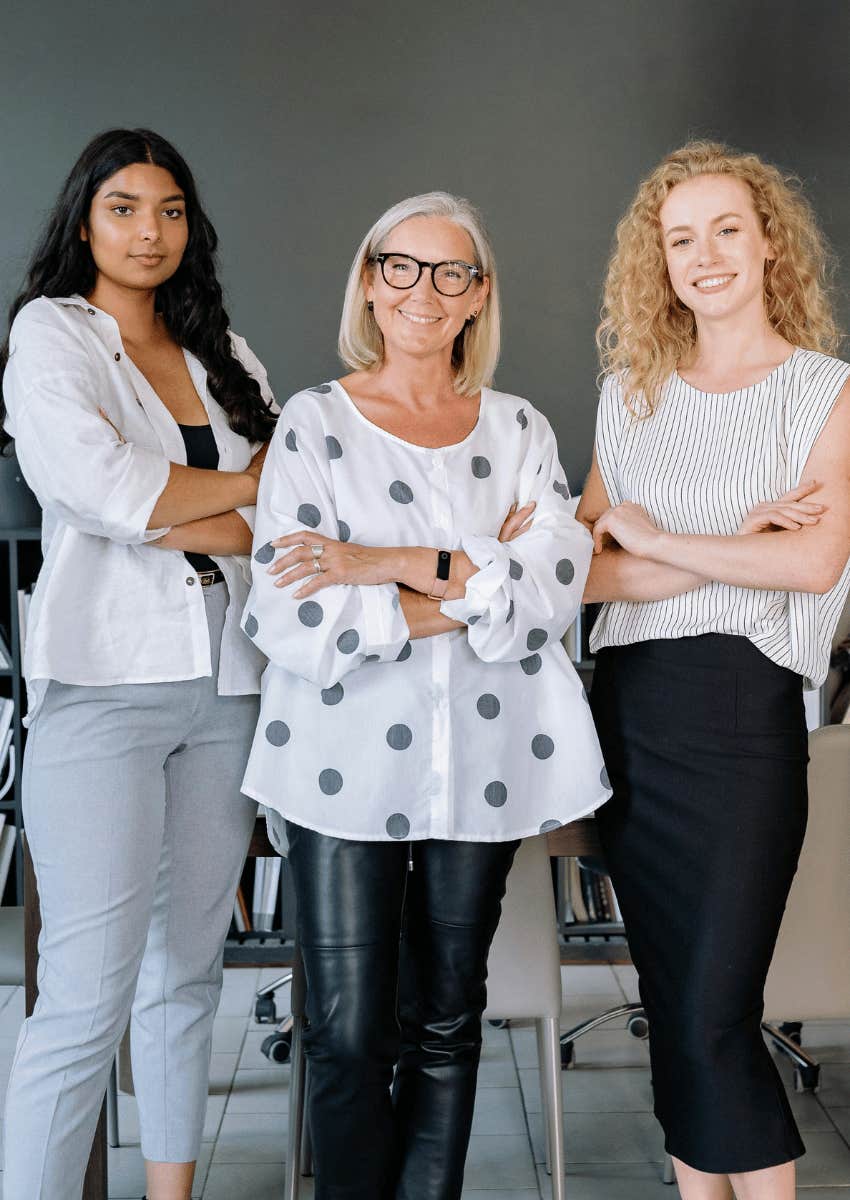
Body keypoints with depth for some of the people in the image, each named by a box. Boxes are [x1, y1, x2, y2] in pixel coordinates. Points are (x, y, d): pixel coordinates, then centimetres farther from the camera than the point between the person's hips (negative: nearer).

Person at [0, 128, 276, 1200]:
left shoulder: (224, 356, 17)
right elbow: (103, 488, -13)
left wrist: (179, 523, -10)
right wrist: (249, 484, 0)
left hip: (226, 679, 5)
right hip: (106, 679, -5)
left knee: (189, 971, 13)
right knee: (89, 996, -8)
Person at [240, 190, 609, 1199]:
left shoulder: (519, 430, 8)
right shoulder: (314, 423, -1)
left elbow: (556, 592, -9)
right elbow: (288, 622, -14)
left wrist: (392, 565, -17)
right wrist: (479, 583, -12)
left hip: (483, 764, 3)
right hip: (344, 766, -2)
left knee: (447, 1028, 14)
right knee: (349, 1040, 3)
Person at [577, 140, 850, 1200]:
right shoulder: (630, 395, 12)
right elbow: (583, 567, 2)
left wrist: (657, 540, -5)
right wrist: (735, 544, -10)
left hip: (741, 712, -4)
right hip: (626, 707, 5)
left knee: (713, 1016, -4)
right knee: (669, 1001, 11)